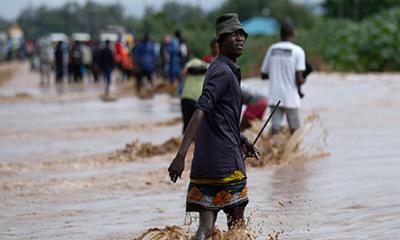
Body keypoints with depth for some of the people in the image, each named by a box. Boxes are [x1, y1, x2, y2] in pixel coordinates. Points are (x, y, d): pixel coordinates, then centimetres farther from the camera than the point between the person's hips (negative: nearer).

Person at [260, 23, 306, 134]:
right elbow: (299, 79, -12)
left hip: (274, 97, 3)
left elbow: (263, 75, 10)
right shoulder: (298, 50, -6)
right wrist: (302, 80, 10)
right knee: (294, 129, 7)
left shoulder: (272, 49, 5)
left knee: (275, 127, 1)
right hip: (291, 98, -3)